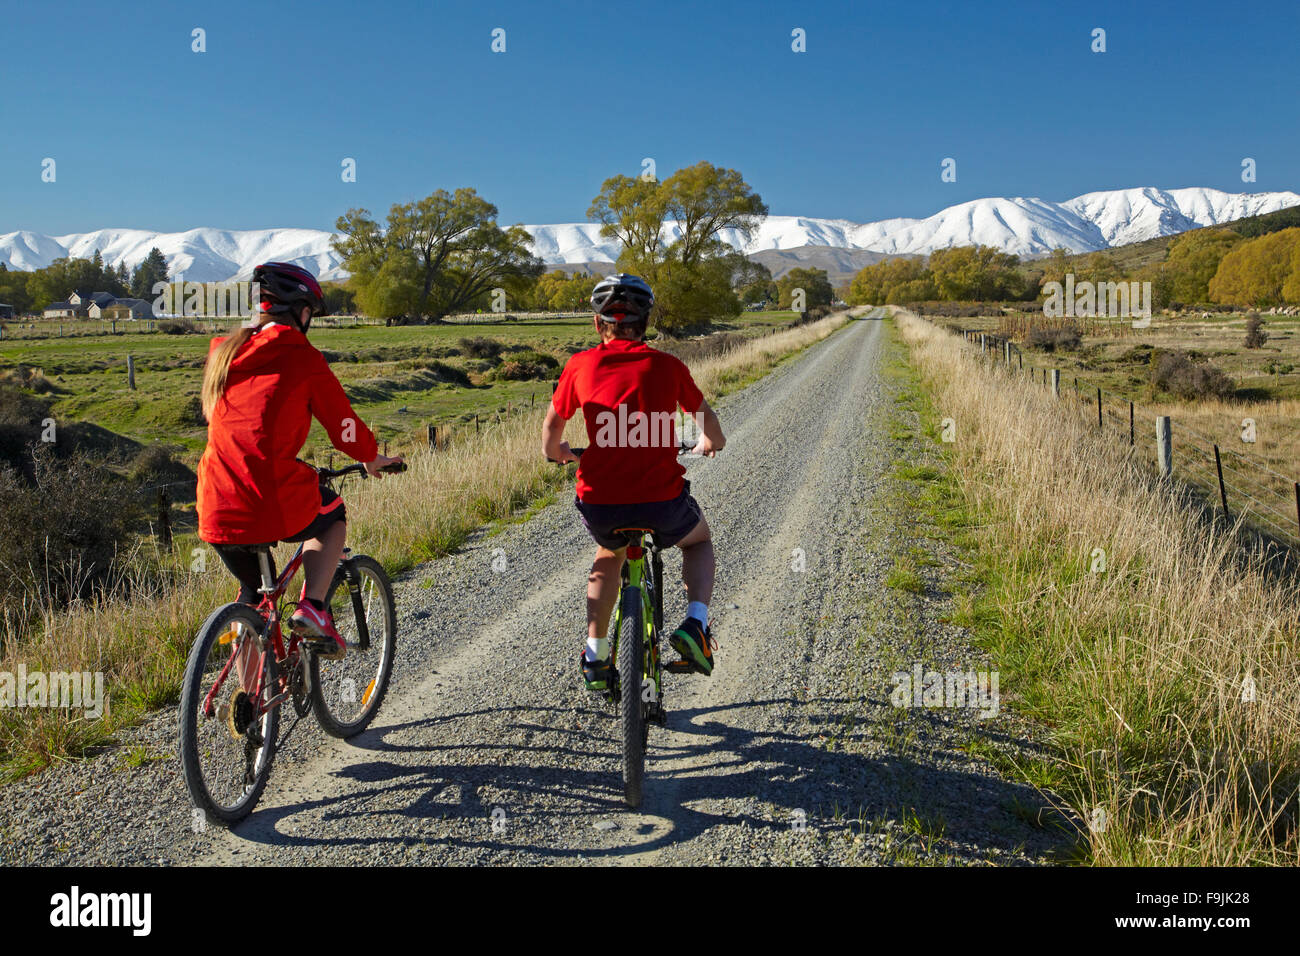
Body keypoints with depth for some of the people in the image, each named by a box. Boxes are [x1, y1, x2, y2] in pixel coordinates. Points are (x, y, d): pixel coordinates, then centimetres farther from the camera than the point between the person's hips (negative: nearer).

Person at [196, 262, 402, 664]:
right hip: (278, 508, -5)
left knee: (251, 594, 28)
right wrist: (372, 457, 25)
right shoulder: (301, 356, -2)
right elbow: (343, 425, 4)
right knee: (333, 514, 28)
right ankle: (312, 608, 10)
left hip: (217, 513, 6)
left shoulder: (222, 353, 15)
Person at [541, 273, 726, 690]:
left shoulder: (580, 366, 4)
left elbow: (551, 428, 17)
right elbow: (707, 420, 19)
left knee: (609, 555, 35)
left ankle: (595, 659, 30)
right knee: (699, 538, 32)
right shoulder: (667, 366, 4)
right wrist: (709, 444, 42)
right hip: (662, 504, -1)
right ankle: (696, 625, 10)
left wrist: (555, 452, 40)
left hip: (598, 505, 1)